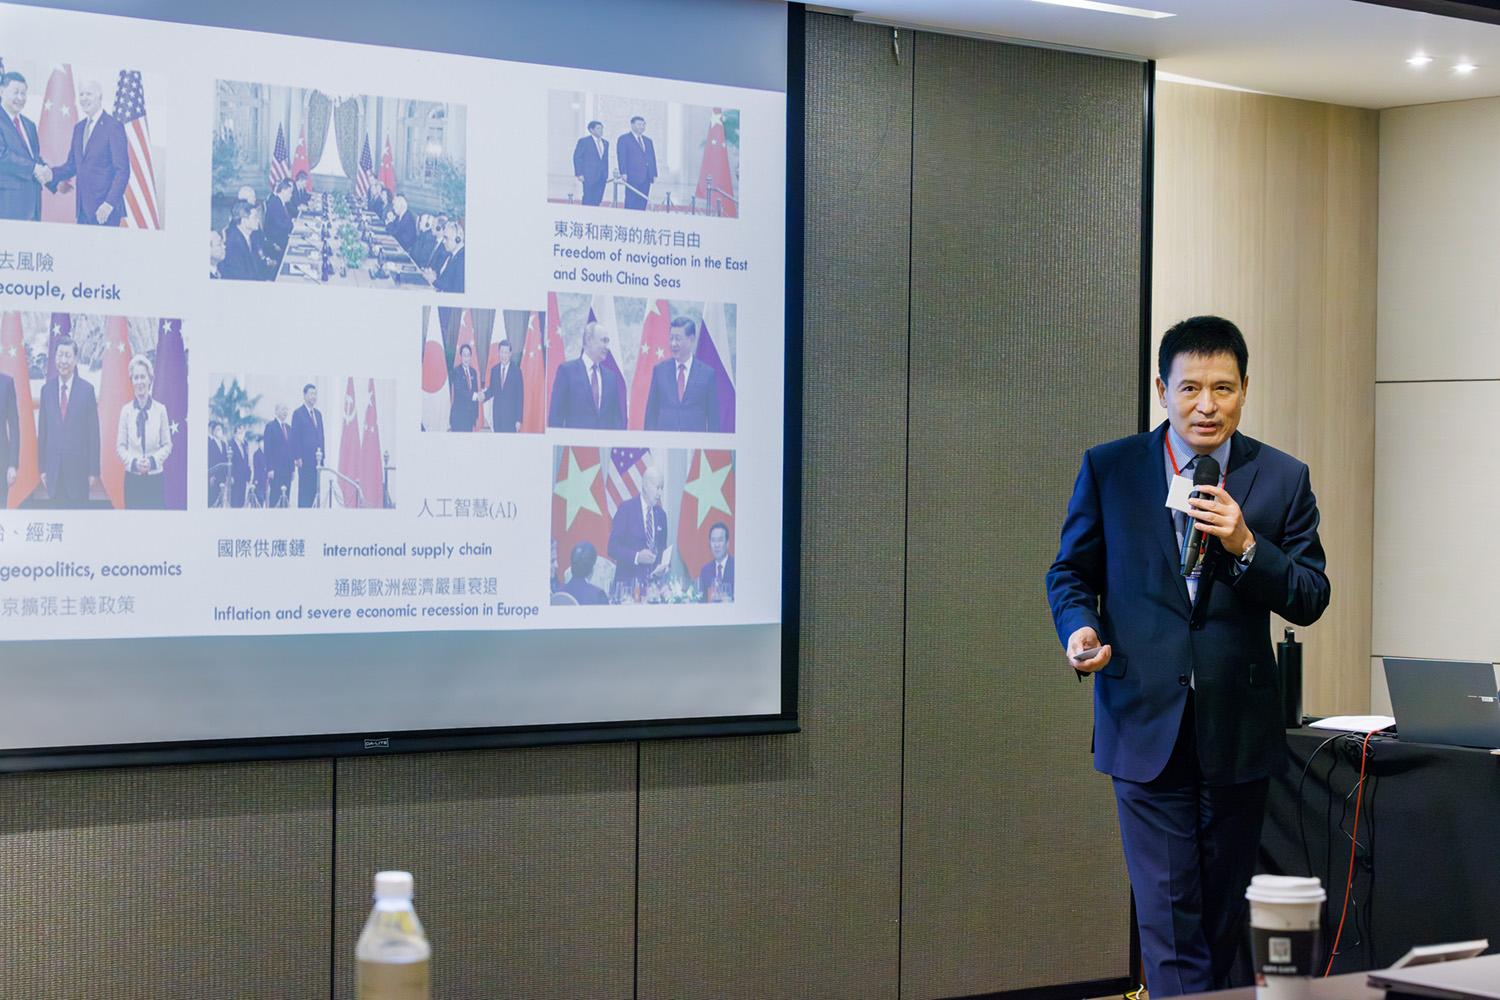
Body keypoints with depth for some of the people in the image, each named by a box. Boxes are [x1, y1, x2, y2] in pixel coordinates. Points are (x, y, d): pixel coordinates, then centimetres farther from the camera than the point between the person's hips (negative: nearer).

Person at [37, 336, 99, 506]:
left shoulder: (87, 390, -3)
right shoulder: (47, 389, 6)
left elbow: (93, 433, -2)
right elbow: (42, 431, 9)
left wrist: (93, 470, -4)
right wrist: (43, 468, 6)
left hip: (78, 468, -3)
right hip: (54, 467, 3)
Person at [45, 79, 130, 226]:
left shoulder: (113, 126, -7)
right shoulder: (79, 127, 16)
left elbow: (122, 170, -11)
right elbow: (72, 165, 18)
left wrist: (110, 203, -18)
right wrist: (51, 174, -2)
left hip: (104, 209, -7)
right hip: (83, 210, 7)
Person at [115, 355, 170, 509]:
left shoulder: (160, 410, -1)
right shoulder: (126, 410, 1)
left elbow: (167, 445, 3)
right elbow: (120, 446, 4)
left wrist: (152, 461, -12)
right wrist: (133, 462, -12)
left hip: (155, 478, -1)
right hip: (132, 478, 1)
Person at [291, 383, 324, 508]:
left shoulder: (318, 414, 17)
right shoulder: (298, 413, -4)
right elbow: (295, 437, -8)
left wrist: (321, 454, 11)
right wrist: (297, 457, -14)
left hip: (316, 459, 7)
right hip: (305, 460, -7)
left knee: (313, 489, 4)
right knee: (304, 489, -6)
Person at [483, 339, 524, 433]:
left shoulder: (516, 371, -5)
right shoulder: (494, 370, 7)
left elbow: (520, 396, -4)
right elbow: (492, 390, 15)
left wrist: (519, 419, -7)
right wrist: (484, 395, -10)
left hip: (511, 414, -4)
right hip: (497, 413, 4)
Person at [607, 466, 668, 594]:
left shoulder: (661, 514, 12)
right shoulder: (626, 509, -4)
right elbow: (612, 547, -9)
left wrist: (664, 566, -2)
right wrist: (637, 557, -22)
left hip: (653, 582, 4)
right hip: (628, 581, -4)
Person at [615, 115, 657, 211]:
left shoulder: (648, 141, 22)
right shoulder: (624, 139, 3)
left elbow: (652, 159, 20)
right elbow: (621, 157, -6)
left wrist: (654, 174, 9)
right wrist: (623, 173, -17)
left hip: (646, 178, 6)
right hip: (633, 178, -6)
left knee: (642, 205, 0)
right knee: (631, 205, -10)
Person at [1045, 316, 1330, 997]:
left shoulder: (1282, 479, 2)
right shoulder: (1109, 469, 1)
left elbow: (1311, 600, 0)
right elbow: (1071, 572, 9)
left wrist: (1245, 545, -17)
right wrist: (1080, 628, -12)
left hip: (1239, 730, 2)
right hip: (1146, 728, -2)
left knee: (1224, 918, 14)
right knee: (1169, 920, -6)